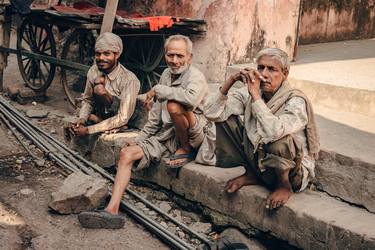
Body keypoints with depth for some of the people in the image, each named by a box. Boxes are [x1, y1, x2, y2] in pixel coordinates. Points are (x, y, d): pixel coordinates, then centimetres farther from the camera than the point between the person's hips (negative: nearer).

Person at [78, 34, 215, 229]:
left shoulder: (195, 76, -12)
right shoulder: (166, 75, 11)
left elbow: (191, 98, -38)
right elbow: (155, 115, 18)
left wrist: (158, 90, -25)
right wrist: (139, 139, 12)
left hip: (194, 138, -7)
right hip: (166, 136, 7)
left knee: (174, 105, -34)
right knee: (126, 153, -9)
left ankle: (186, 151, -10)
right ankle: (112, 210, -18)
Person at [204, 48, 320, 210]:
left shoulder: (296, 101, -23)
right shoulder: (249, 93, -6)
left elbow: (273, 132, -43)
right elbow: (211, 113, -13)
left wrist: (255, 95, -35)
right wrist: (230, 81, -22)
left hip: (293, 171, -6)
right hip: (256, 158, 6)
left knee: (279, 138, -40)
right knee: (224, 116, -4)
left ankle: (284, 185, -8)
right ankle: (251, 174, 5)